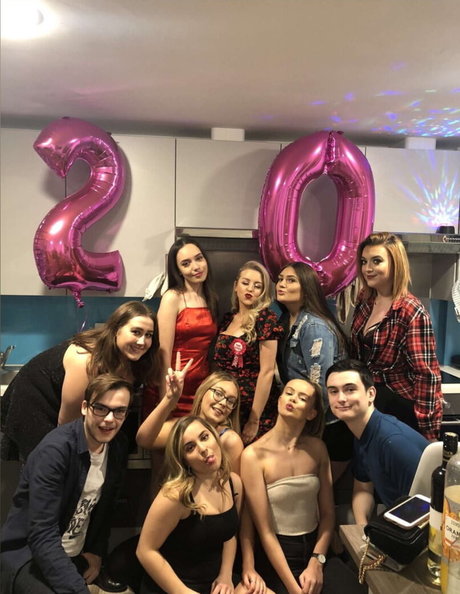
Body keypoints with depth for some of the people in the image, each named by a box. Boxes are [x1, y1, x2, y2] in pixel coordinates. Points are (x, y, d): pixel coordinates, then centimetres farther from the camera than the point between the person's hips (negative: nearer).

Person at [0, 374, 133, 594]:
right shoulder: (55, 449, -25)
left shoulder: (119, 446, -3)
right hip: (28, 555, -7)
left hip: (77, 557, 7)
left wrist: (97, 551, 3)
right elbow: (42, 536, -27)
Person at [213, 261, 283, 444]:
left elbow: (267, 372, -15)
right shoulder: (227, 319, 6)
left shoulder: (265, 319, -11)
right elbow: (220, 366, 10)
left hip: (256, 410, -5)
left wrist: (254, 420, -16)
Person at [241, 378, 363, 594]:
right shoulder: (254, 455, -15)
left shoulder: (316, 447, -1)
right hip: (276, 555, -3)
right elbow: (265, 531, -13)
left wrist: (316, 562, -7)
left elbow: (328, 513, 4)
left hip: (315, 546, 4)